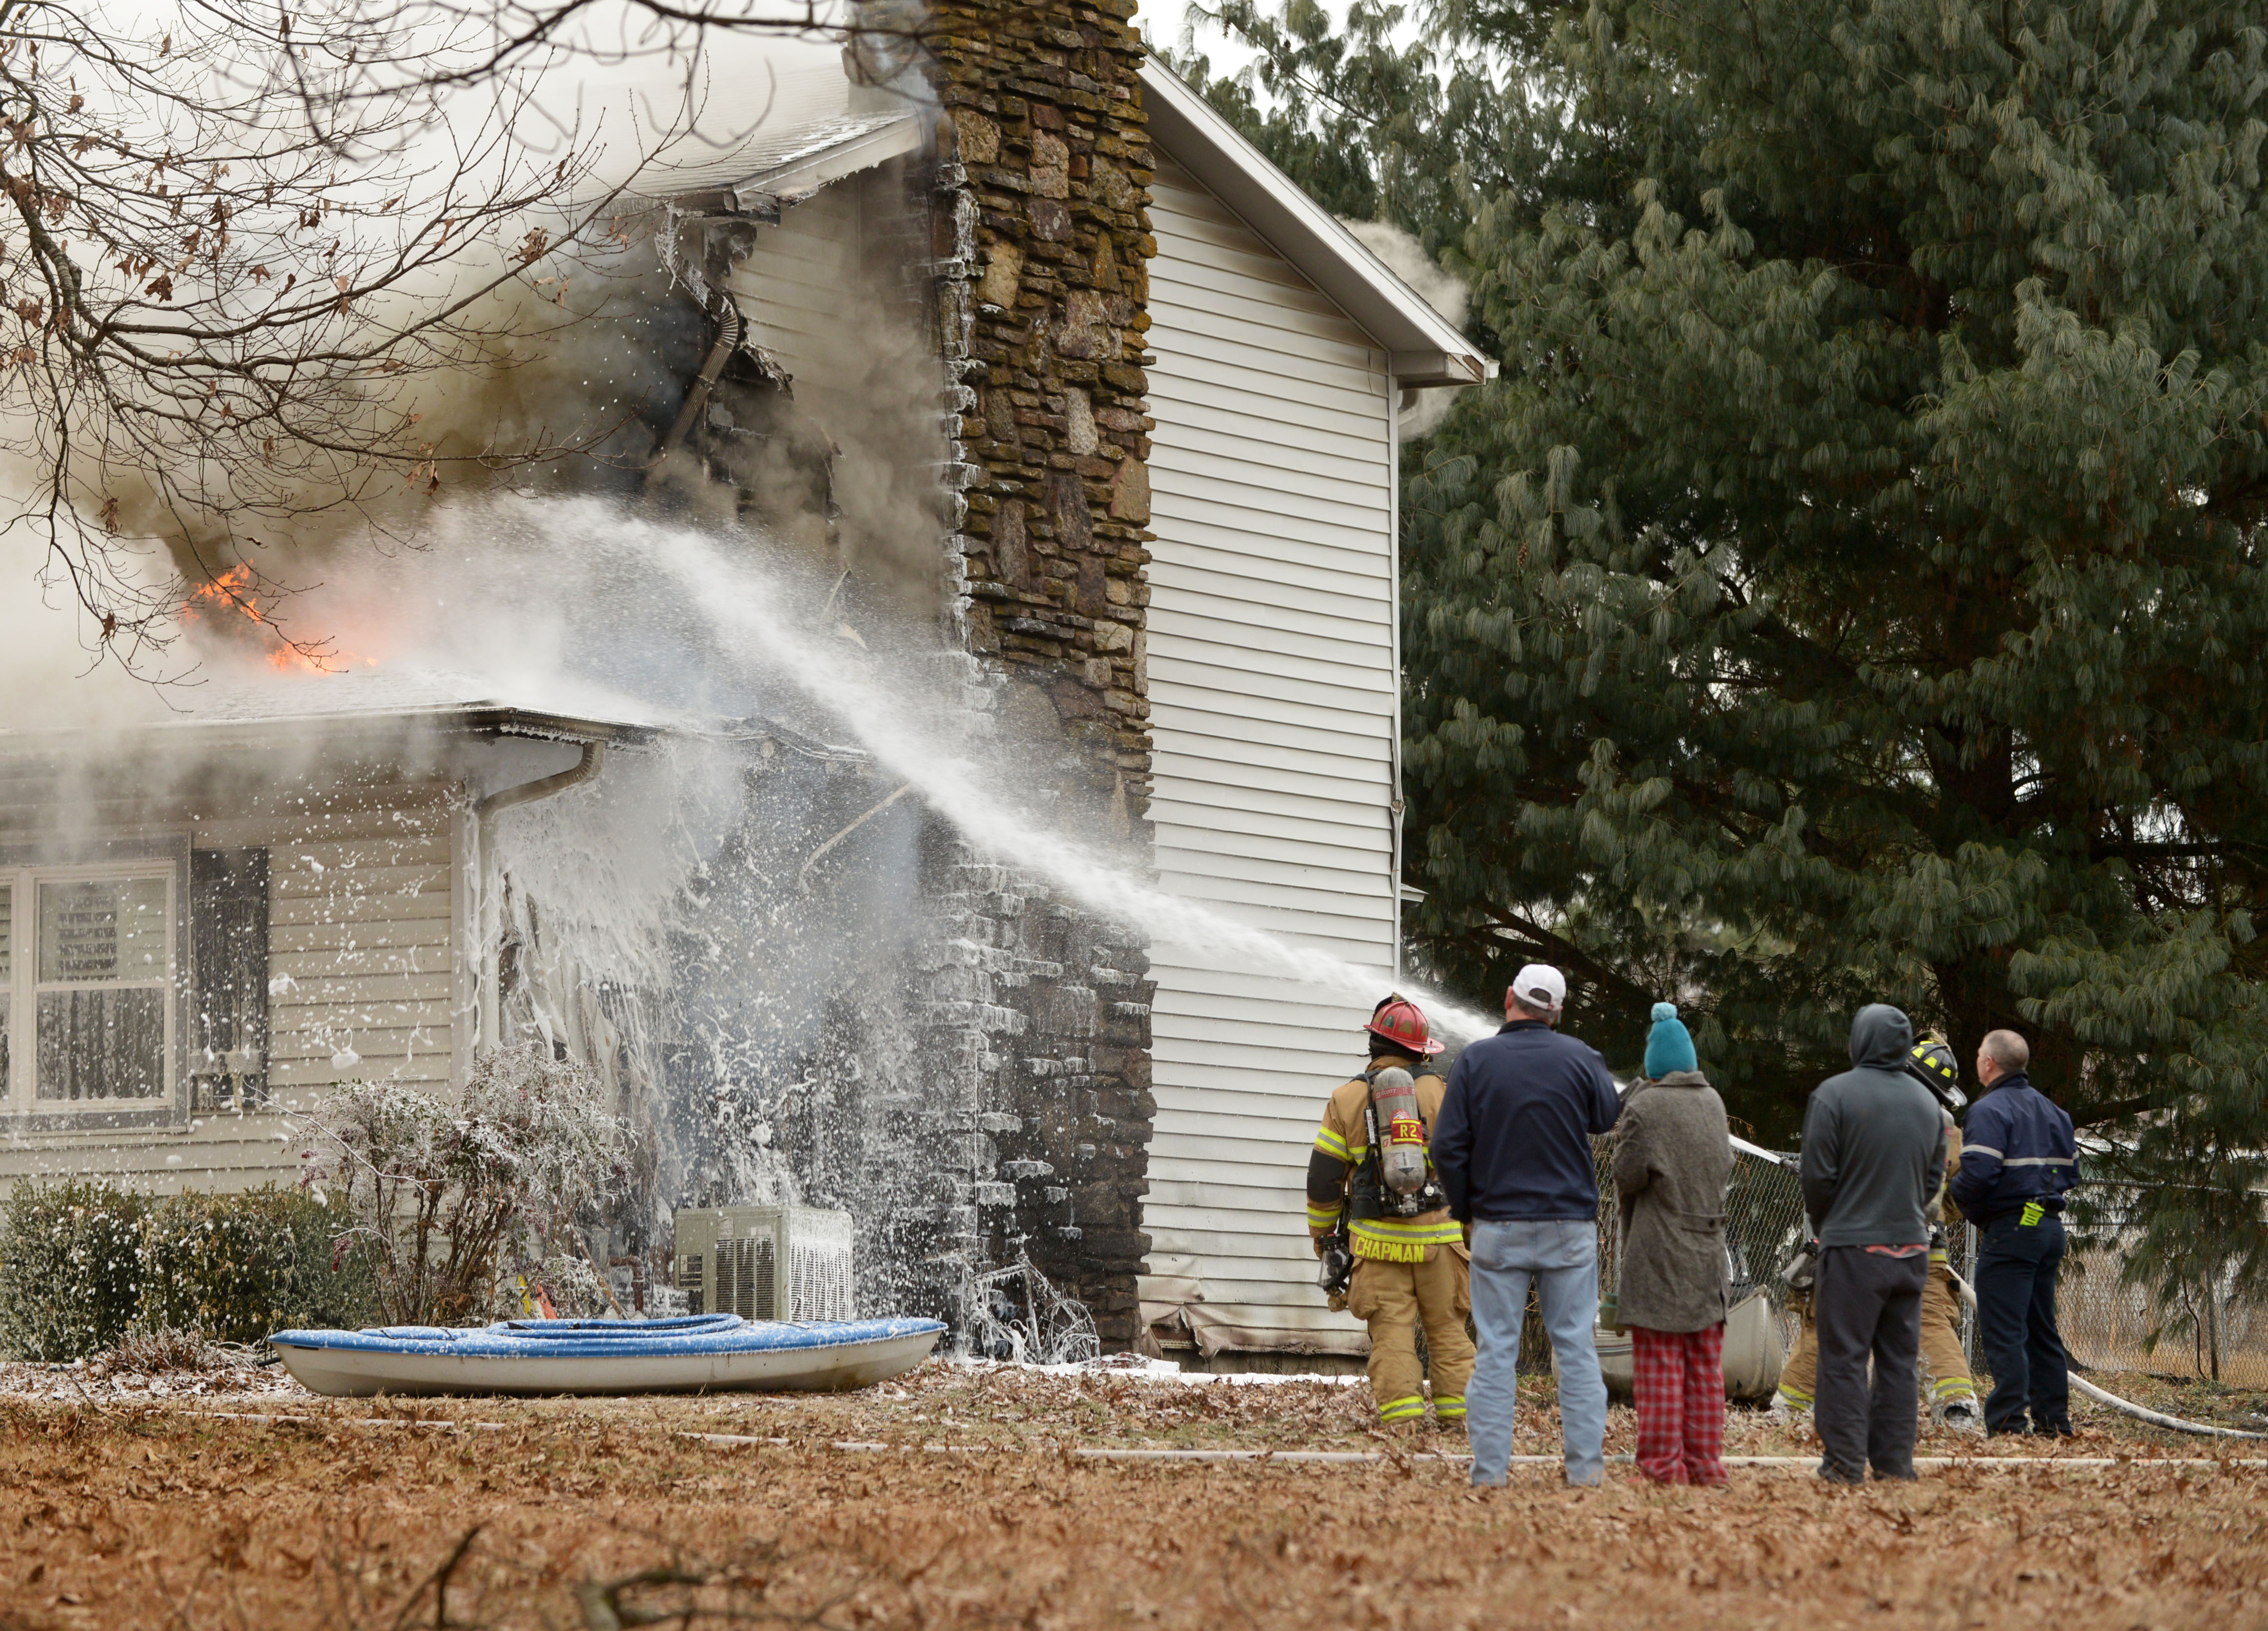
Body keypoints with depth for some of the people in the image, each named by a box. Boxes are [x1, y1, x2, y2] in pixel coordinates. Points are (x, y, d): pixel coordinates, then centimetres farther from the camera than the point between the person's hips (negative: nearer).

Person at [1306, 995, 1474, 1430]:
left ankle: (1401, 1415, -9)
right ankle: (1456, 1413, 8)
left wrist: (1321, 1232, 18)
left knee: (1392, 1330, -1)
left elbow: (1323, 1175, 5)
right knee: (1447, 1328, 9)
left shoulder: (1347, 1098, 3)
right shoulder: (1438, 1092, 1)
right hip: (1439, 1236, 0)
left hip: (1378, 1239, 0)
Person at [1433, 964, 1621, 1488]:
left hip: (1498, 1225, 0)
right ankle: (1586, 1466, 2)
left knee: (1496, 1351, 3)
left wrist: (1465, 1207, 8)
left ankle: (1490, 1468, 0)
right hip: (1571, 1224, 0)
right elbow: (1617, 1125, 5)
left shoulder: (1476, 1060, -2)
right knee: (1577, 1347, 5)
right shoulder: (1581, 1059, -1)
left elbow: (1447, 1146, -4)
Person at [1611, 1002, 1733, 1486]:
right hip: (1709, 1255, 6)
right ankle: (1706, 1462, 12)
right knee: (1706, 1368, 10)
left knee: (1660, 1367, -3)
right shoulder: (1713, 1102, 6)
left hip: (1658, 1257, -6)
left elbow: (1628, 1177, -8)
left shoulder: (1645, 1106, -13)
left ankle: (1664, 1468, -4)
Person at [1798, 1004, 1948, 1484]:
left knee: (1844, 1355, -2)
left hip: (1852, 1246, -5)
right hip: (1911, 1246, 5)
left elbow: (1818, 1175, -8)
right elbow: (1935, 1176, 14)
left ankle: (1846, 1461, -4)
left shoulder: (1834, 1094, -9)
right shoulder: (1926, 1102, 9)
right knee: (1899, 1358, 10)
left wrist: (1822, 1225, 9)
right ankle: (1894, 1459, 10)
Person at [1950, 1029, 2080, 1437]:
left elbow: (1979, 1174, -21)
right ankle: (2054, 1416, 15)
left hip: (2010, 1230, -8)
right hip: (2051, 1227, 8)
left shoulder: (1990, 1110, -11)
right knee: (2041, 1329, 15)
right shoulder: (2051, 1110, 16)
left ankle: (2008, 1420, -12)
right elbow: (2070, 1171, 18)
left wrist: (1954, 1193, -3)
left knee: (2002, 1331, -8)